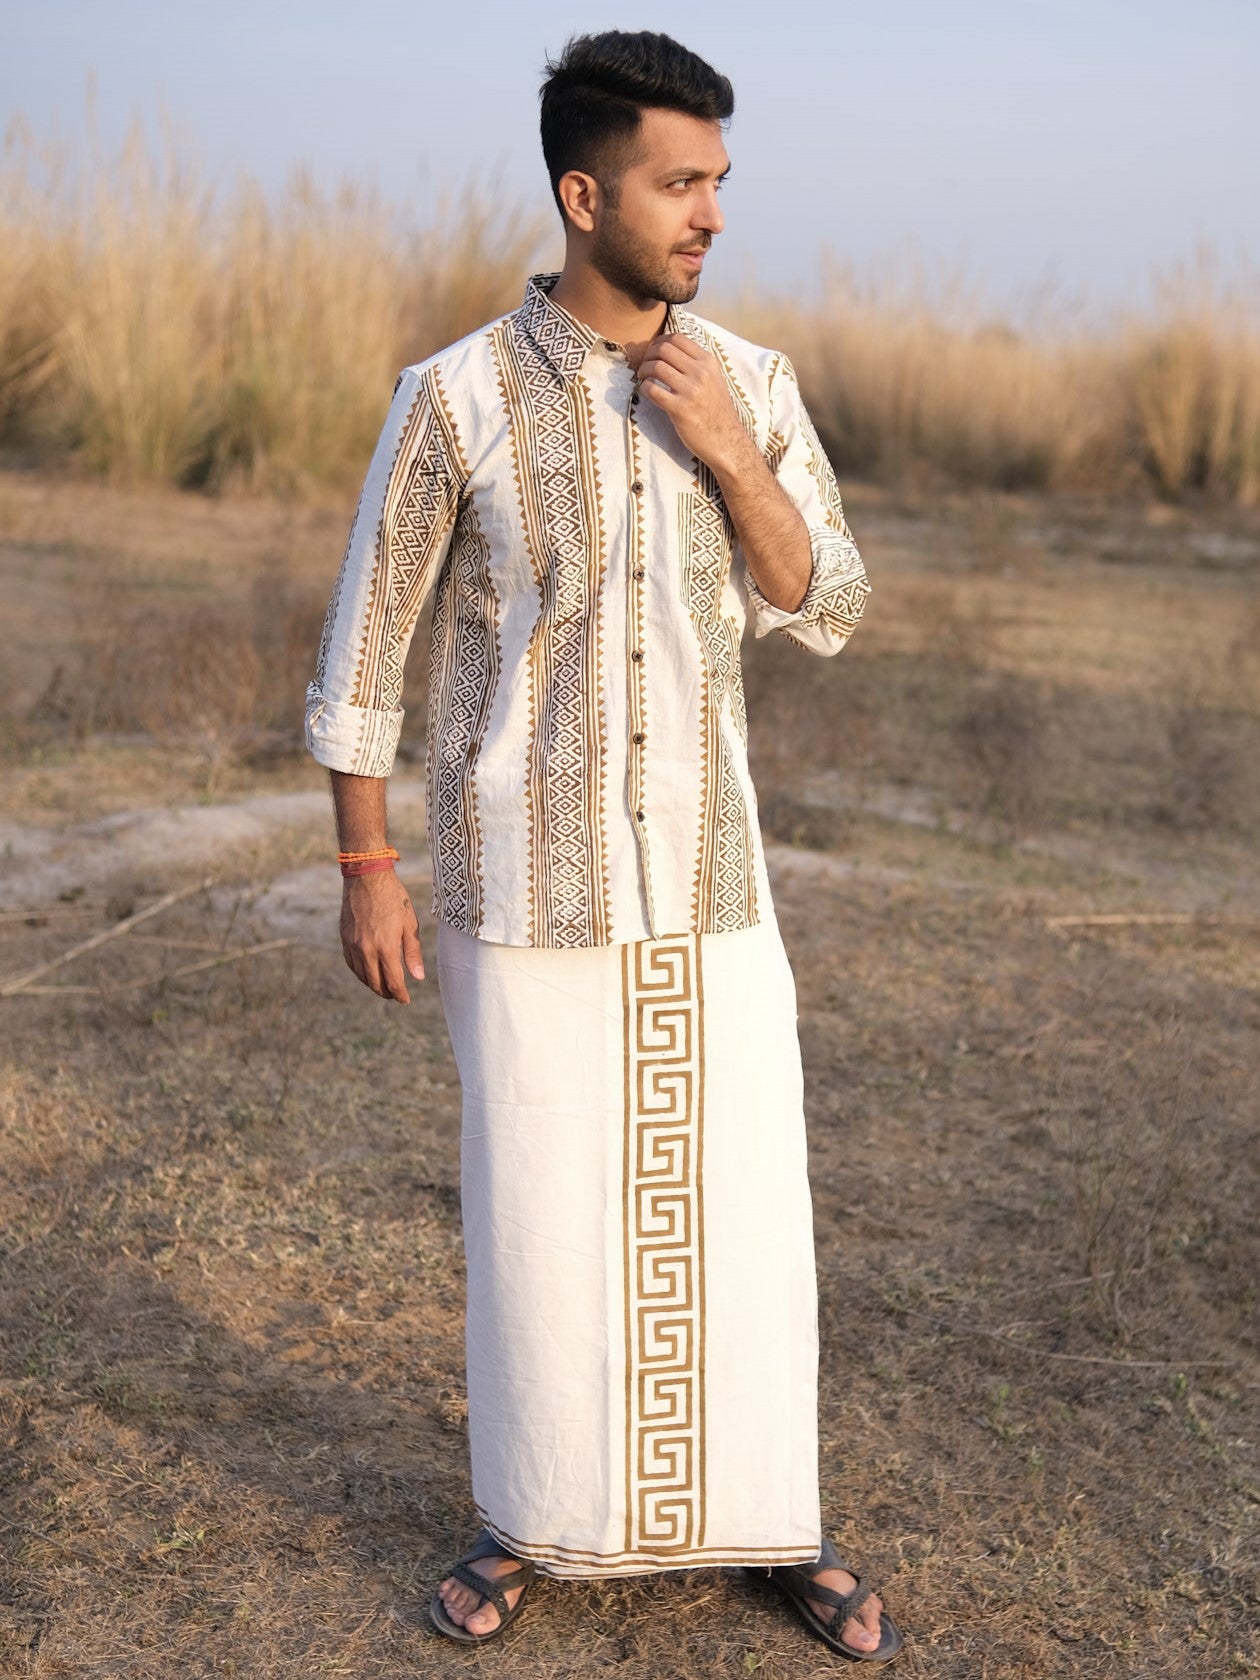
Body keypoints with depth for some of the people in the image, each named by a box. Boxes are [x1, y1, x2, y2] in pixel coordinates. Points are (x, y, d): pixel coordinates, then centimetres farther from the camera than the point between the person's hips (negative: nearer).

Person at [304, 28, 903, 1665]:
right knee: (536, 1206, 7)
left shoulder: (753, 385, 0)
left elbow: (824, 613, 0)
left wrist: (729, 459, -17)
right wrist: (367, 875, -4)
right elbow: (364, 645, -3)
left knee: (745, 1203, 6)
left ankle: (774, 1521, 25)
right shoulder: (455, 397, -10)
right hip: (524, 889, -2)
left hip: (709, 880, 3)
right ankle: (535, 1514, 29)